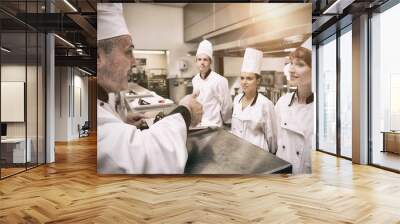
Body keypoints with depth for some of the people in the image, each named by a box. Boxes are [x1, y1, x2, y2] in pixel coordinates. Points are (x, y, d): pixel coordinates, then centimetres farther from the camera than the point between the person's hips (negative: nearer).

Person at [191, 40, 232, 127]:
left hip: (213, 125, -6)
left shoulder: (220, 80, -17)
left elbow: (226, 106, -11)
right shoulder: (195, 79, 4)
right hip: (197, 124, 6)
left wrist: (222, 123, 0)